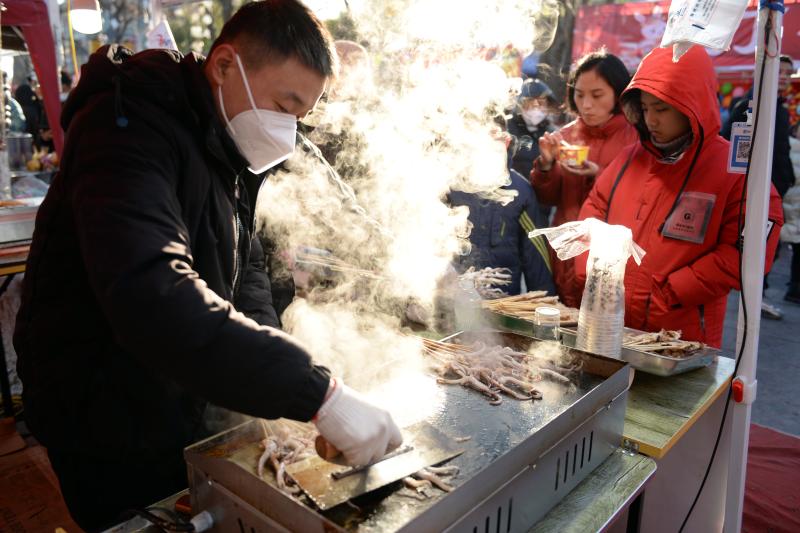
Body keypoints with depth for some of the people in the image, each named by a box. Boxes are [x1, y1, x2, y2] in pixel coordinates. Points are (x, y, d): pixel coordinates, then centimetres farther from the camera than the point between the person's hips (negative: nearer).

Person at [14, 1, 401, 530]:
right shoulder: (128, 127, -26)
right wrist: (317, 392, -44)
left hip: (180, 405, 8)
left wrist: (270, 376, -11)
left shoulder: (225, 144, 4)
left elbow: (244, 264, 6)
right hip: (108, 425, -8)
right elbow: (151, 296, -42)